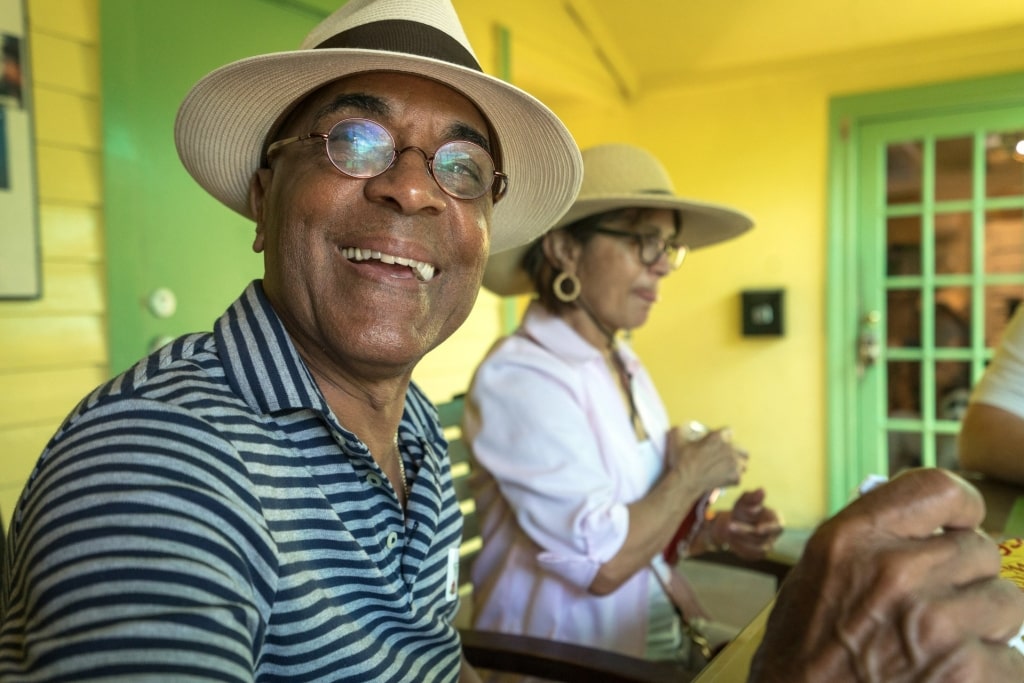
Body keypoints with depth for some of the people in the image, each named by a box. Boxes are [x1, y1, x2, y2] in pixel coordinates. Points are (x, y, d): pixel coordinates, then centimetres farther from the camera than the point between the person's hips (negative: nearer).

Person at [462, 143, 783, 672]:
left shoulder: (627, 369, 7)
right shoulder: (517, 377, -17)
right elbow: (602, 560, -22)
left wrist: (714, 533, -1)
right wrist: (691, 476, -9)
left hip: (668, 638, 7)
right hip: (574, 660, -7)